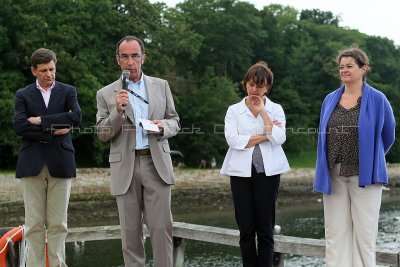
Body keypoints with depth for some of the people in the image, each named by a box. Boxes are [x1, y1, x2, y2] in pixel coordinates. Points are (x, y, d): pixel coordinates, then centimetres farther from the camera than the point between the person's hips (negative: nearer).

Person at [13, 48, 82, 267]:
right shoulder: (23, 95, 10)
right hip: (32, 164, 0)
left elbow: (76, 116, -8)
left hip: (60, 164, 0)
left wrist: (41, 121, -9)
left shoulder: (68, 91, 11)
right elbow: (19, 126, -5)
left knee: (58, 224, 2)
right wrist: (52, 131, -11)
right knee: (34, 224, 0)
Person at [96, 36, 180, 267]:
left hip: (157, 163, 1)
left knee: (161, 227, -3)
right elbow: (102, 134, 1)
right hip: (125, 167, 0)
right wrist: (118, 110, -16)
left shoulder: (161, 86, 10)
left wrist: (163, 127, -9)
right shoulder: (106, 94, 5)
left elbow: (175, 122, 14)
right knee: (130, 230, 4)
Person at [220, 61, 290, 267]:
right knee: (246, 230, 3)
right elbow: (233, 140, -9)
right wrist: (264, 136, -10)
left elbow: (278, 139, -9)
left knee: (265, 229, 2)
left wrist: (263, 112, -8)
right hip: (241, 172, 1)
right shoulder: (234, 110, 7)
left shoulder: (276, 109, 6)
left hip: (268, 172, 0)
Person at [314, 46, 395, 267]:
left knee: (364, 232, 0)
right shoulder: (330, 100, 10)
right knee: (335, 232, 5)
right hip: (334, 175, 4)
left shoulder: (377, 100, -1)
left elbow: (388, 135, 11)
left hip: (363, 174, -3)